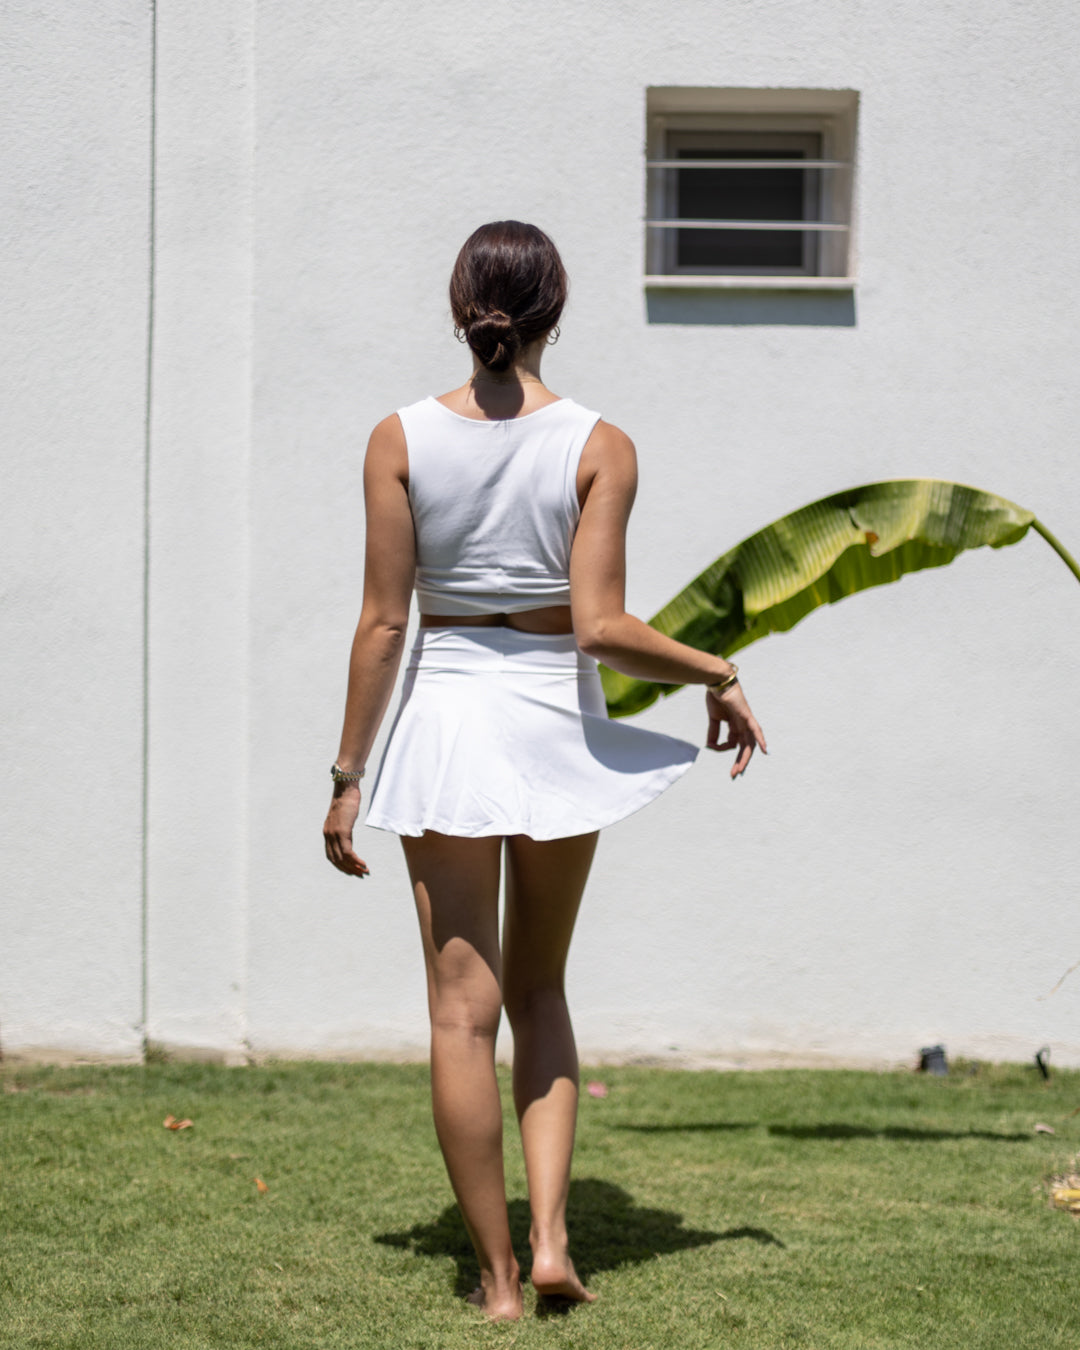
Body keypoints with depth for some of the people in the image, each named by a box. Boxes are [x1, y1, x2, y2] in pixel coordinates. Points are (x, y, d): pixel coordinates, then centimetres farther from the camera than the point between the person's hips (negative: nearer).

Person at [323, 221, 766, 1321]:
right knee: (538, 990, 19)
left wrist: (348, 774, 3)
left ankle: (497, 1273, 9)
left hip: (445, 718, 0)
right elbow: (602, 627, -12)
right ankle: (550, 1238, 7)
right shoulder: (599, 447, -7)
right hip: (557, 726, 1)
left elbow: (383, 623, -4)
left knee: (463, 1009, 5)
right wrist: (716, 675, 4)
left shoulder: (402, 440, -5)